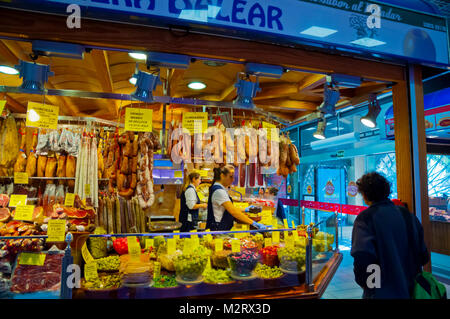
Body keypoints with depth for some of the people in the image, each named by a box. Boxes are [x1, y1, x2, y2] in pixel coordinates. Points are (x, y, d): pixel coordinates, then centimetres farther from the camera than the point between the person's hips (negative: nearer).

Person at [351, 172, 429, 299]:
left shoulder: (365, 218, -18)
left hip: (382, 293, -5)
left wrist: (365, 284, -10)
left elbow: (362, 260, -28)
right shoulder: (408, 215, 0)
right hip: (411, 291, 6)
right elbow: (424, 257, 5)